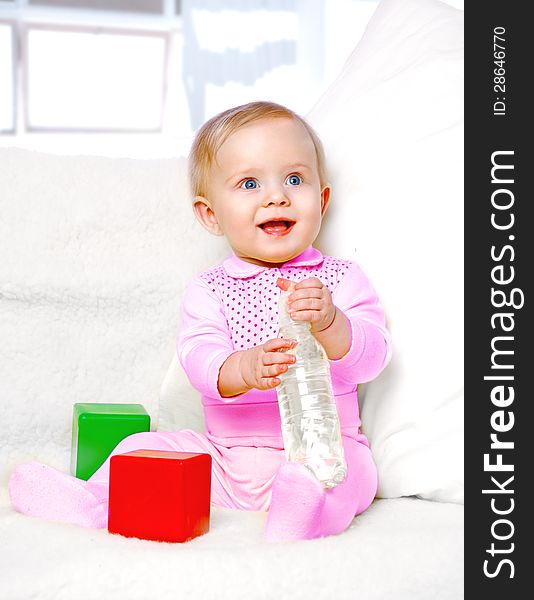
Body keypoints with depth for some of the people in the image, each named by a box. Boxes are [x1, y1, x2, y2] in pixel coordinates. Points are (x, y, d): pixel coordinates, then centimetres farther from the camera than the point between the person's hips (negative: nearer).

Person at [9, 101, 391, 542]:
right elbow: (199, 357, -13)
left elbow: (372, 356, -11)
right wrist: (244, 369, -37)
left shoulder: (342, 279, 2)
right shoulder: (210, 290, 4)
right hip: (225, 452, 3)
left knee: (352, 466, -34)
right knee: (145, 447, -9)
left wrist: (329, 323, -33)